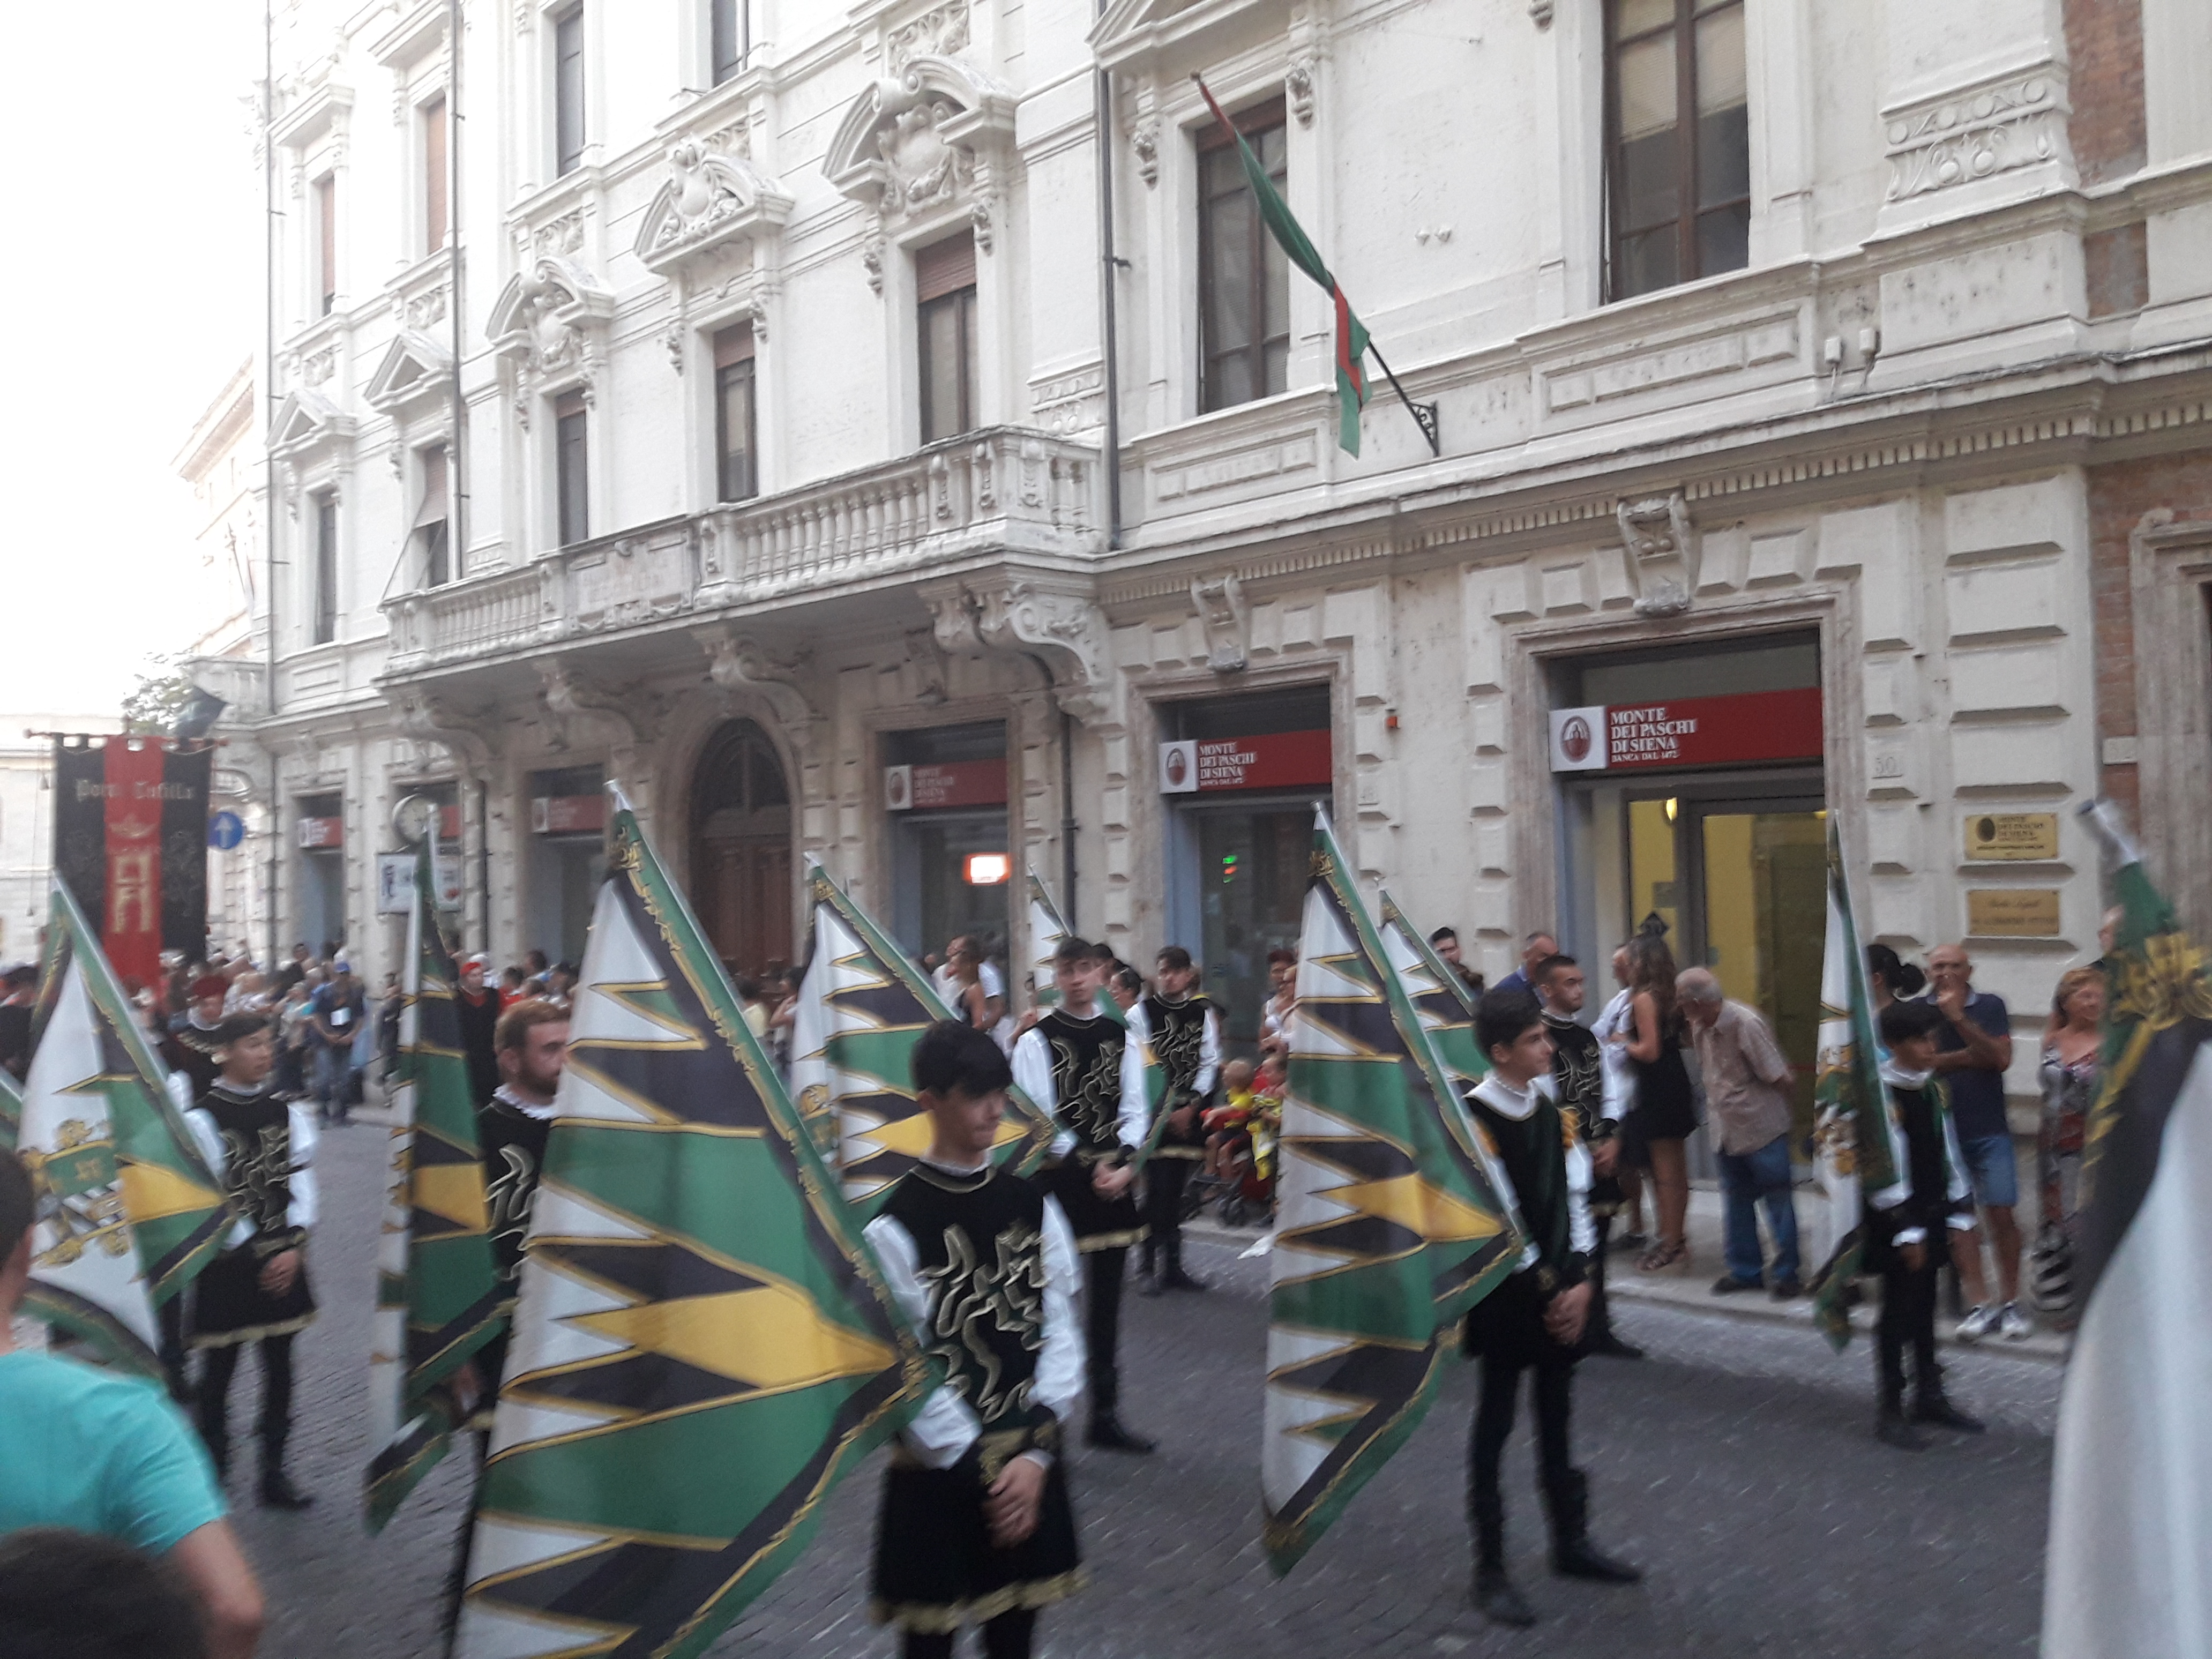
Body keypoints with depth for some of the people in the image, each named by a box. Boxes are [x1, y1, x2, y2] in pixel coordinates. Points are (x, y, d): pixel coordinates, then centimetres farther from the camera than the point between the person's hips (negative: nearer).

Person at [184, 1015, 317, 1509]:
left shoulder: (289, 1114, 5)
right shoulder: (203, 1119, -9)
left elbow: (301, 1186, 3)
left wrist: (292, 1249, -8)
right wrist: (257, 1255, -11)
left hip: (284, 1260, 4)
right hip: (228, 1262, -4)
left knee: (279, 1367, 10)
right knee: (219, 1371, 4)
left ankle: (274, 1473, 19)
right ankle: (213, 1473, 16)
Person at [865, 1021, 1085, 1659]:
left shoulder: (1035, 1207, 2)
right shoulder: (896, 1225, -12)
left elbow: (1060, 1333, 1)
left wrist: (1035, 1452, -8)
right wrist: (980, 1466, -11)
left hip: (1029, 1459, 4)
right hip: (941, 1468, -4)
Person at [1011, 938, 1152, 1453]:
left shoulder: (1121, 1038, 9)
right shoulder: (1037, 1040, -4)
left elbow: (1134, 1111, 5)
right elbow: (1040, 1118, -10)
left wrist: (1124, 1163, -11)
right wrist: (1089, 1165, -15)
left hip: (1114, 1181, 4)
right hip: (1060, 1179, -4)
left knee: (1106, 1305, 12)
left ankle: (1105, 1416, 22)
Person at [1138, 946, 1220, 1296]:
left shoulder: (1203, 1012, 6)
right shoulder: (1142, 1012, -4)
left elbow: (1210, 1062, 5)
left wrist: (1191, 1107, -4)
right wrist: (1167, 1110, -9)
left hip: (1188, 1111, 3)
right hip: (1153, 1110, -3)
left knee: (1175, 1189, 9)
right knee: (1157, 1188, -7)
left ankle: (1172, 1266, 17)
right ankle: (1149, 1266, 2)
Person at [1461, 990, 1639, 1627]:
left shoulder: (1551, 1110, 6)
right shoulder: (1476, 1119, -17)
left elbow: (1575, 1198, 5)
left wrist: (1578, 1282, -4)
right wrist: (1546, 1289, -12)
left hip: (1560, 1288, 7)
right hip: (1506, 1293, -6)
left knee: (1556, 1418, 18)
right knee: (1495, 1425, 3)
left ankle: (1571, 1542, 33)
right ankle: (1489, 1571, 12)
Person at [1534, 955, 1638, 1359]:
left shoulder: (1587, 1038, 13)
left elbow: (1606, 1094, 14)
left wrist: (1612, 1141, -1)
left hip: (1600, 1159, 8)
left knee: (1596, 1248, 14)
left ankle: (1598, 1329, 23)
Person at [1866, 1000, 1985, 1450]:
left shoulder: (1935, 1087, 7)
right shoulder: (1882, 1094, -17)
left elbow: (1948, 1153, 13)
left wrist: (1960, 1213, 10)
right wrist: (1906, 1231, -17)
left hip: (1932, 1215, 7)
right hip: (1898, 1226, -7)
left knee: (1925, 1308, 17)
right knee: (1898, 1313, 0)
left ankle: (1929, 1396, 29)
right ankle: (1889, 1411, 9)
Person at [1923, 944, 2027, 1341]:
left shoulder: (1991, 1006, 2)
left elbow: (2001, 1058, -10)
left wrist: (1959, 1018, -15)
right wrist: (1969, 1056, -12)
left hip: (1990, 1130, 0)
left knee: (2000, 1214, -3)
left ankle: (2010, 1302, 8)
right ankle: (1980, 1305, 6)